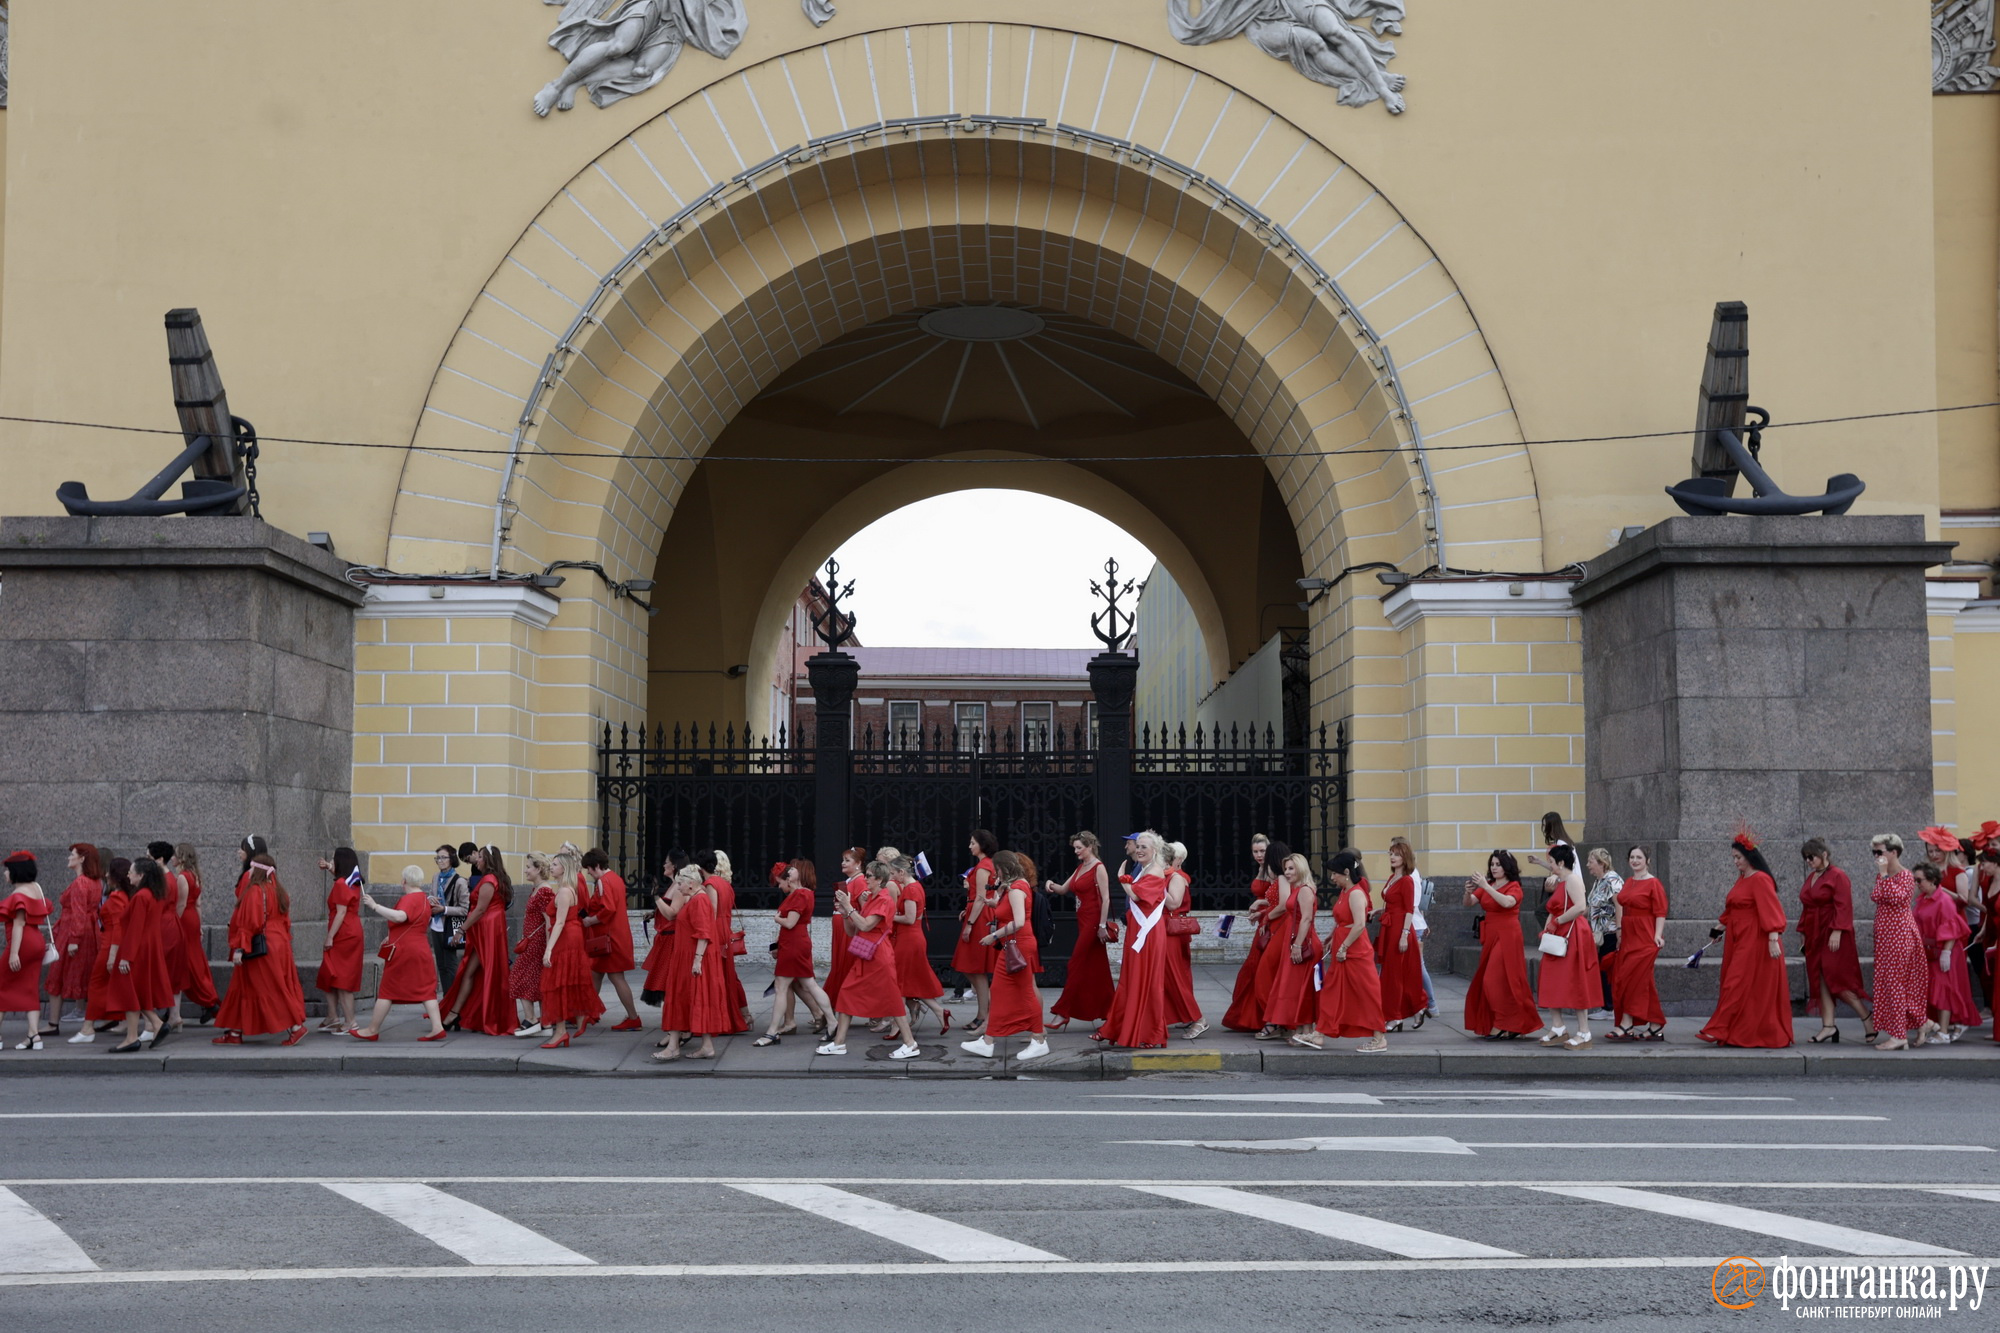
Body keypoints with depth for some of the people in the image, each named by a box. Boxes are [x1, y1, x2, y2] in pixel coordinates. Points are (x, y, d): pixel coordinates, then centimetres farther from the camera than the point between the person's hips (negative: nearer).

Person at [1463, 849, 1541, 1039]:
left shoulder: (1514, 887, -7)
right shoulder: (1487, 886, 10)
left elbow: (1507, 902, -28)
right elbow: (1468, 903, 4)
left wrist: (1486, 887, -31)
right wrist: (1468, 892, -17)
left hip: (1507, 936, -7)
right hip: (1490, 936, 7)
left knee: (1500, 981, -10)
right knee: (1488, 982, 7)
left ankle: (1505, 1027, -4)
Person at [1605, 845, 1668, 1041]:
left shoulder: (1653, 884, -9)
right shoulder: (1628, 882, 14)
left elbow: (1660, 913, -13)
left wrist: (1658, 935, -23)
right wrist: (1619, 930, 16)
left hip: (1644, 939, -8)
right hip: (1628, 937, 8)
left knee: (1630, 980, -11)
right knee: (1644, 983, 9)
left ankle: (1626, 1026, -7)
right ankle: (1656, 1027, 13)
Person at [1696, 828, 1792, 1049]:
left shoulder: (1760, 880, -14)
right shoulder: (1742, 879, 14)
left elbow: (1770, 911, -21)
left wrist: (1773, 939, -27)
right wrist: (1721, 927, 19)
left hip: (1755, 941, -9)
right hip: (1739, 939, 9)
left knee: (1739, 985, -9)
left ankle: (1720, 1031, -10)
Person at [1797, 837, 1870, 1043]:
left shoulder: (1838, 876, -9)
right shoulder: (1811, 878, 15)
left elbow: (1843, 907, -16)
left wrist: (1836, 932, -22)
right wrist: (1803, 933, 15)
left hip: (1833, 938, -8)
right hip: (1814, 937, 8)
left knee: (1835, 979, -11)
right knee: (1820, 981, 3)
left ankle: (1868, 1019, 2)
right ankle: (1828, 1026, 4)